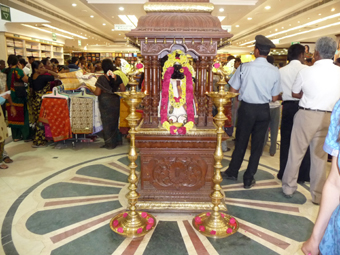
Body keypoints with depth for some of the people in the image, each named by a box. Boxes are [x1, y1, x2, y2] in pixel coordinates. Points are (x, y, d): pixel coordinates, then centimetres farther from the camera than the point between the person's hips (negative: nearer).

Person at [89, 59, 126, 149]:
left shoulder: (102, 78, -13)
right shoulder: (117, 77, -2)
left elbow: (97, 93, -15)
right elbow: (123, 89, 0)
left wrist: (91, 90, 5)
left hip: (105, 102, -4)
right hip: (115, 101, 4)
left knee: (107, 122, 6)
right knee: (114, 120, 19)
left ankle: (110, 143, 12)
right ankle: (116, 140, 27)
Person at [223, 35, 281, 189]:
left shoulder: (244, 68, -12)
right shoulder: (275, 71, -6)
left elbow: (233, 90, -7)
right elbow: (274, 98, 0)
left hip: (247, 108, -1)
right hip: (264, 110, 1)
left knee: (241, 141, 15)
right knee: (257, 145, 12)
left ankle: (233, 172, 32)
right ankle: (249, 179, 23)